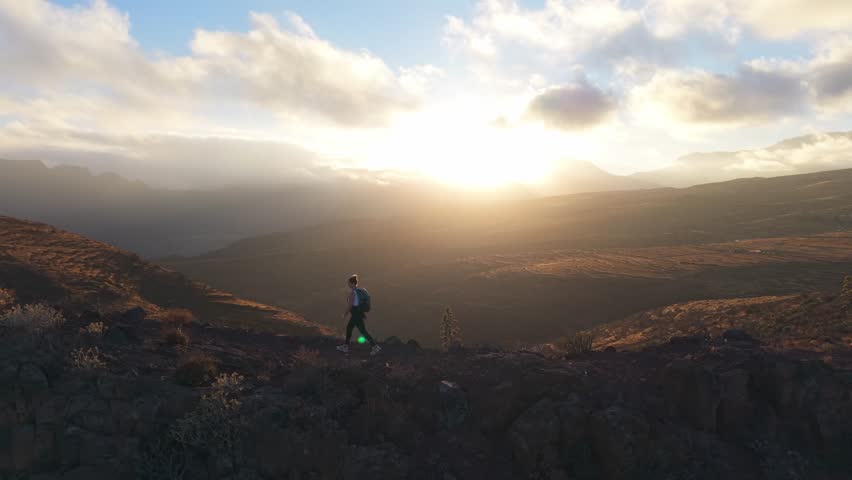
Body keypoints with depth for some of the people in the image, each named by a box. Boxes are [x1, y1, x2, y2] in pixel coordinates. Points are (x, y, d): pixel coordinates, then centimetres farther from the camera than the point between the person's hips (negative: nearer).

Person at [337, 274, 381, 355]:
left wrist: (345, 313, -5)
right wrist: (364, 313, 19)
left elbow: (349, 305, -20)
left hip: (356, 314, -10)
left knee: (363, 331, 1)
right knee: (349, 327, 20)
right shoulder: (359, 290, 6)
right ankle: (345, 347, 30)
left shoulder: (352, 292, -21)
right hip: (360, 312, 10)